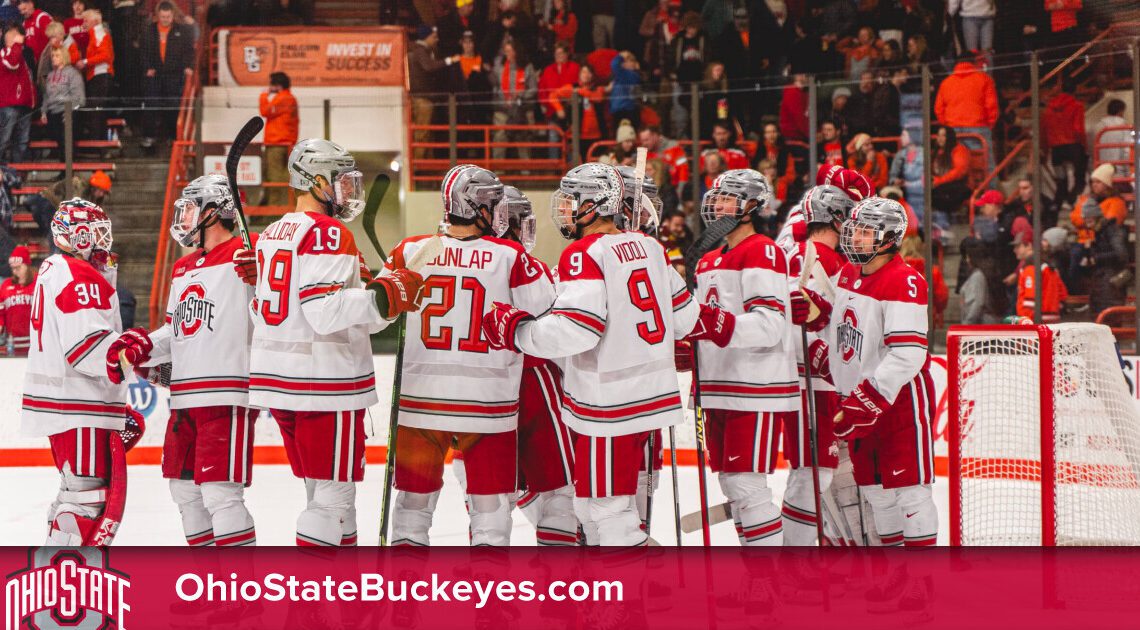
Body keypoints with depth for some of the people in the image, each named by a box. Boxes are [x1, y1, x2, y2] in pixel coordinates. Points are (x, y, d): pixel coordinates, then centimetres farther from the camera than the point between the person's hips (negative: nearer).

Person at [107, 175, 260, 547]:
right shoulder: (183, 269, 21)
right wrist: (140, 346, 12)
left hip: (227, 396, -10)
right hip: (185, 397, 10)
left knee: (220, 494, -14)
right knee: (185, 490, 16)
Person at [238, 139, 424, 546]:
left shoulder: (271, 235, 15)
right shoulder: (328, 233, -12)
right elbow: (325, 311, -24)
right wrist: (385, 296, -24)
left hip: (276, 376, 9)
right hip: (325, 379, -9)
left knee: (325, 491, 16)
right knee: (334, 494, -3)